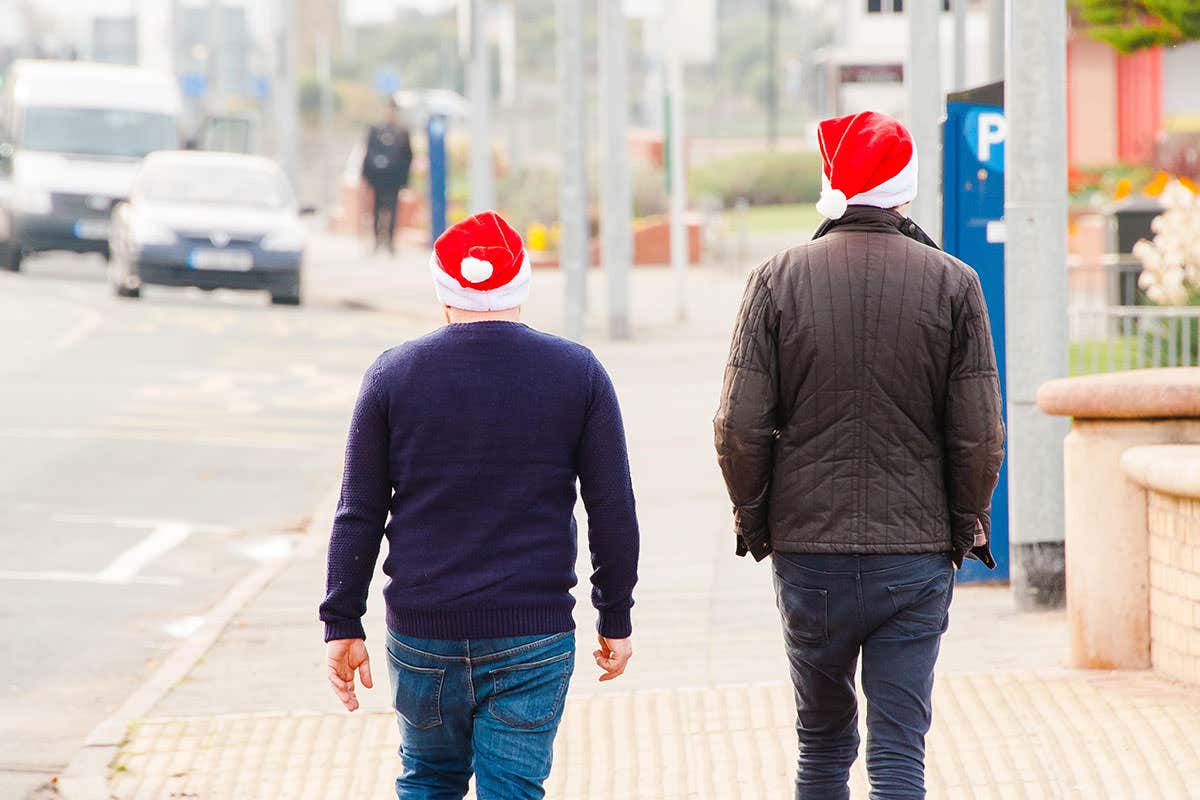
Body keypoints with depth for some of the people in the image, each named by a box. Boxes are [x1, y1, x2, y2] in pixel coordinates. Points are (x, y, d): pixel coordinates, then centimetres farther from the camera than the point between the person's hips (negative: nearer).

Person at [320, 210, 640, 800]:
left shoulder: (392, 375, 0)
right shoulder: (579, 374, -1)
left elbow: (359, 517, 1)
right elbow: (614, 513, 0)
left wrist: (344, 624, 6)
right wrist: (616, 619, 8)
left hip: (422, 636, 1)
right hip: (533, 637, -1)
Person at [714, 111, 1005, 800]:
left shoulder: (778, 280, -3)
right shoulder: (953, 284, -3)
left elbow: (741, 427, -5)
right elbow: (979, 433, -4)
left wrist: (754, 519, 9)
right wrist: (966, 526, 10)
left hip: (809, 551, 1)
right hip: (918, 553, -1)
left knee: (823, 738, 16)